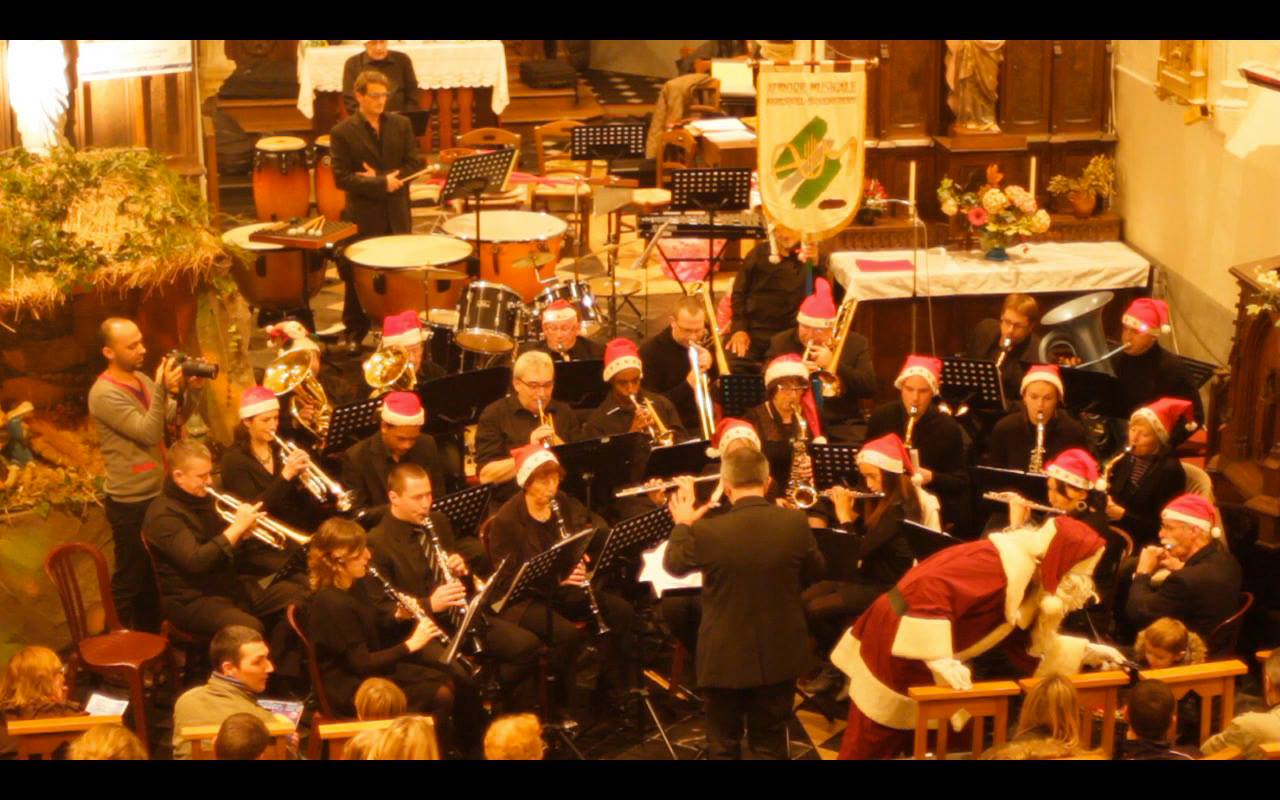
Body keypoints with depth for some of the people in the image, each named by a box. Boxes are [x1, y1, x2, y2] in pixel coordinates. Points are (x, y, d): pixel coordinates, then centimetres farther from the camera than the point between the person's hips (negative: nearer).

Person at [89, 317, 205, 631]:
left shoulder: (142, 379, 4)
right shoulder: (104, 394, -21)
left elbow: (176, 419, 6)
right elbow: (149, 433, -25)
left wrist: (189, 390, -12)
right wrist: (162, 389, -33)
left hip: (157, 494, 8)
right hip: (130, 503, -8)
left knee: (155, 572, 19)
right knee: (131, 577, 3)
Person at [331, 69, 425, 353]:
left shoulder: (401, 125, 5)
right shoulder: (343, 132, -6)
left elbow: (414, 165, 0)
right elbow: (342, 178, -12)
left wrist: (382, 178, -13)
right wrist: (381, 184, -20)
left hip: (397, 216, 3)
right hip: (363, 218, -3)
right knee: (358, 278, 6)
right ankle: (355, 332, 19)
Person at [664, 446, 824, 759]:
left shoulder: (706, 531, -19)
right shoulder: (795, 523, -14)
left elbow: (673, 564, 3)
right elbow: (815, 571, 5)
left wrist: (682, 525, 18)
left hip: (725, 658, -2)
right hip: (779, 656, 2)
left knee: (723, 746, 16)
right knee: (771, 745, 16)